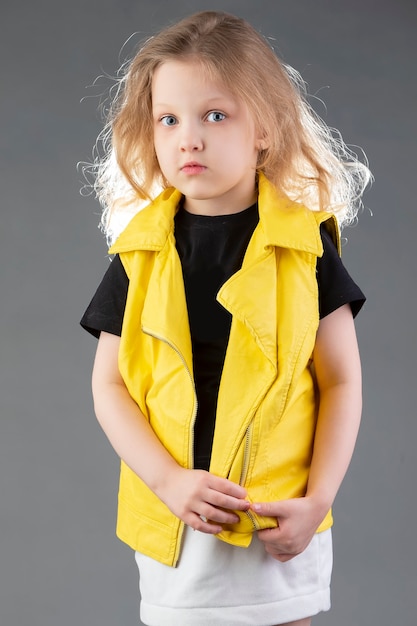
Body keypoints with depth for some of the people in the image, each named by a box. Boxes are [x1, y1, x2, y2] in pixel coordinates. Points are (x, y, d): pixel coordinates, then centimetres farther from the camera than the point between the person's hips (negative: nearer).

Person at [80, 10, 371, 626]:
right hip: (171, 527, 1)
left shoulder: (307, 245, -6)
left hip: (279, 528, -1)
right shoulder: (140, 251, -2)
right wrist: (170, 482, -13)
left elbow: (342, 381, -2)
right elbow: (109, 385, 0)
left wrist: (317, 501, -10)